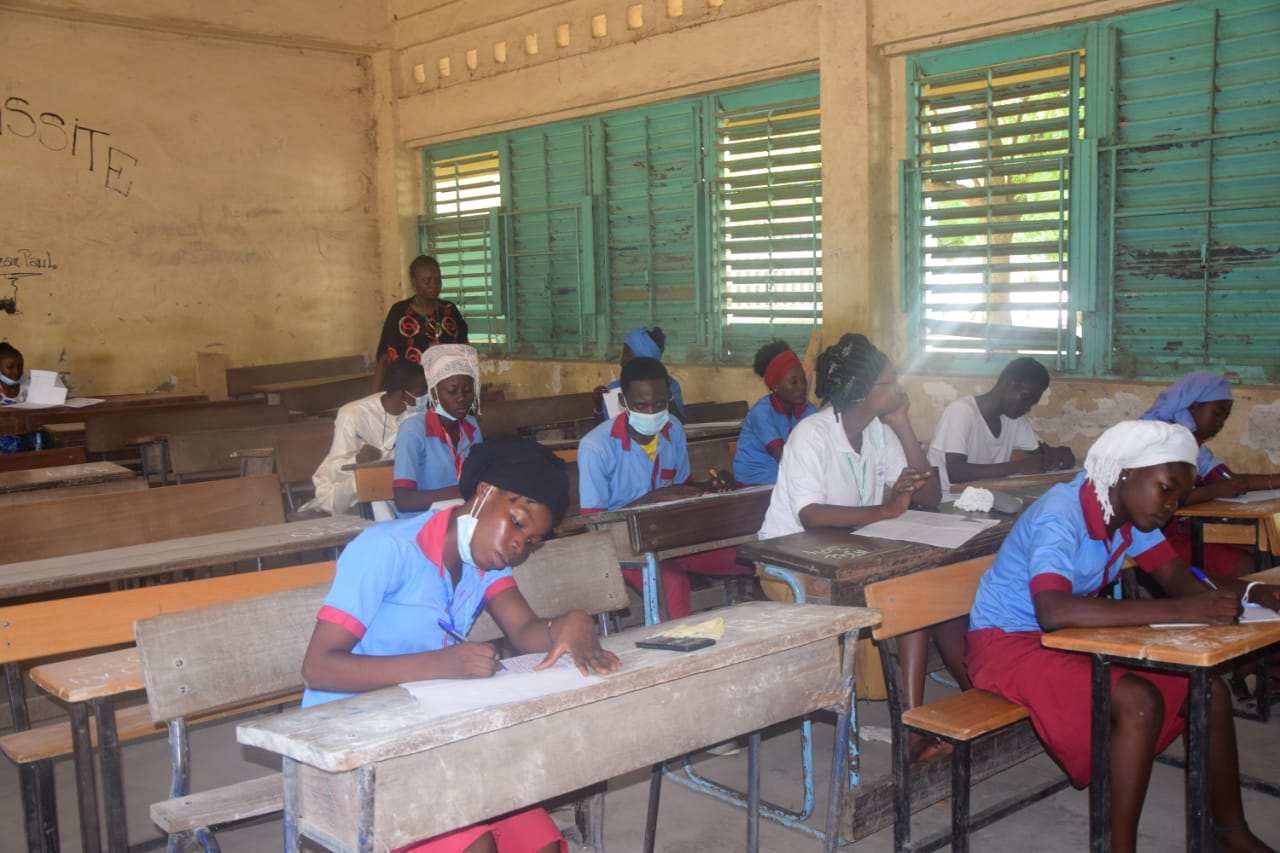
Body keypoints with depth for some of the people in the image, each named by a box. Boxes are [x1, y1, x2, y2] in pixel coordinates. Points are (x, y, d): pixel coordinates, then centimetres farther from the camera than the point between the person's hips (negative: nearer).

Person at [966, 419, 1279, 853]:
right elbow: (1054, 611, -43)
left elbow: (1178, 576, 0)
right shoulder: (1060, 515, -28)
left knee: (1209, 689, -1)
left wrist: (1239, 593, -22)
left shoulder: (1130, 510, -2)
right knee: (1139, 702, -29)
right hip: (1009, 641, -9)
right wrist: (1179, 611, -43)